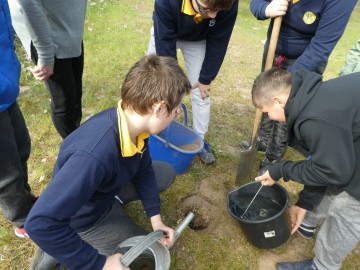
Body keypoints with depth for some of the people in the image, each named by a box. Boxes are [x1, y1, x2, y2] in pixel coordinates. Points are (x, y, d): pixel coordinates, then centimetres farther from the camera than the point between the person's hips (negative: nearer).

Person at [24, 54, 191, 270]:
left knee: (166, 173, 11)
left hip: (109, 188, 7)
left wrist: (155, 218, -7)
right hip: (85, 216, -7)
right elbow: (40, 223, -40)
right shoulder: (94, 156, -43)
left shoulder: (135, 123, -18)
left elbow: (143, 170, -1)